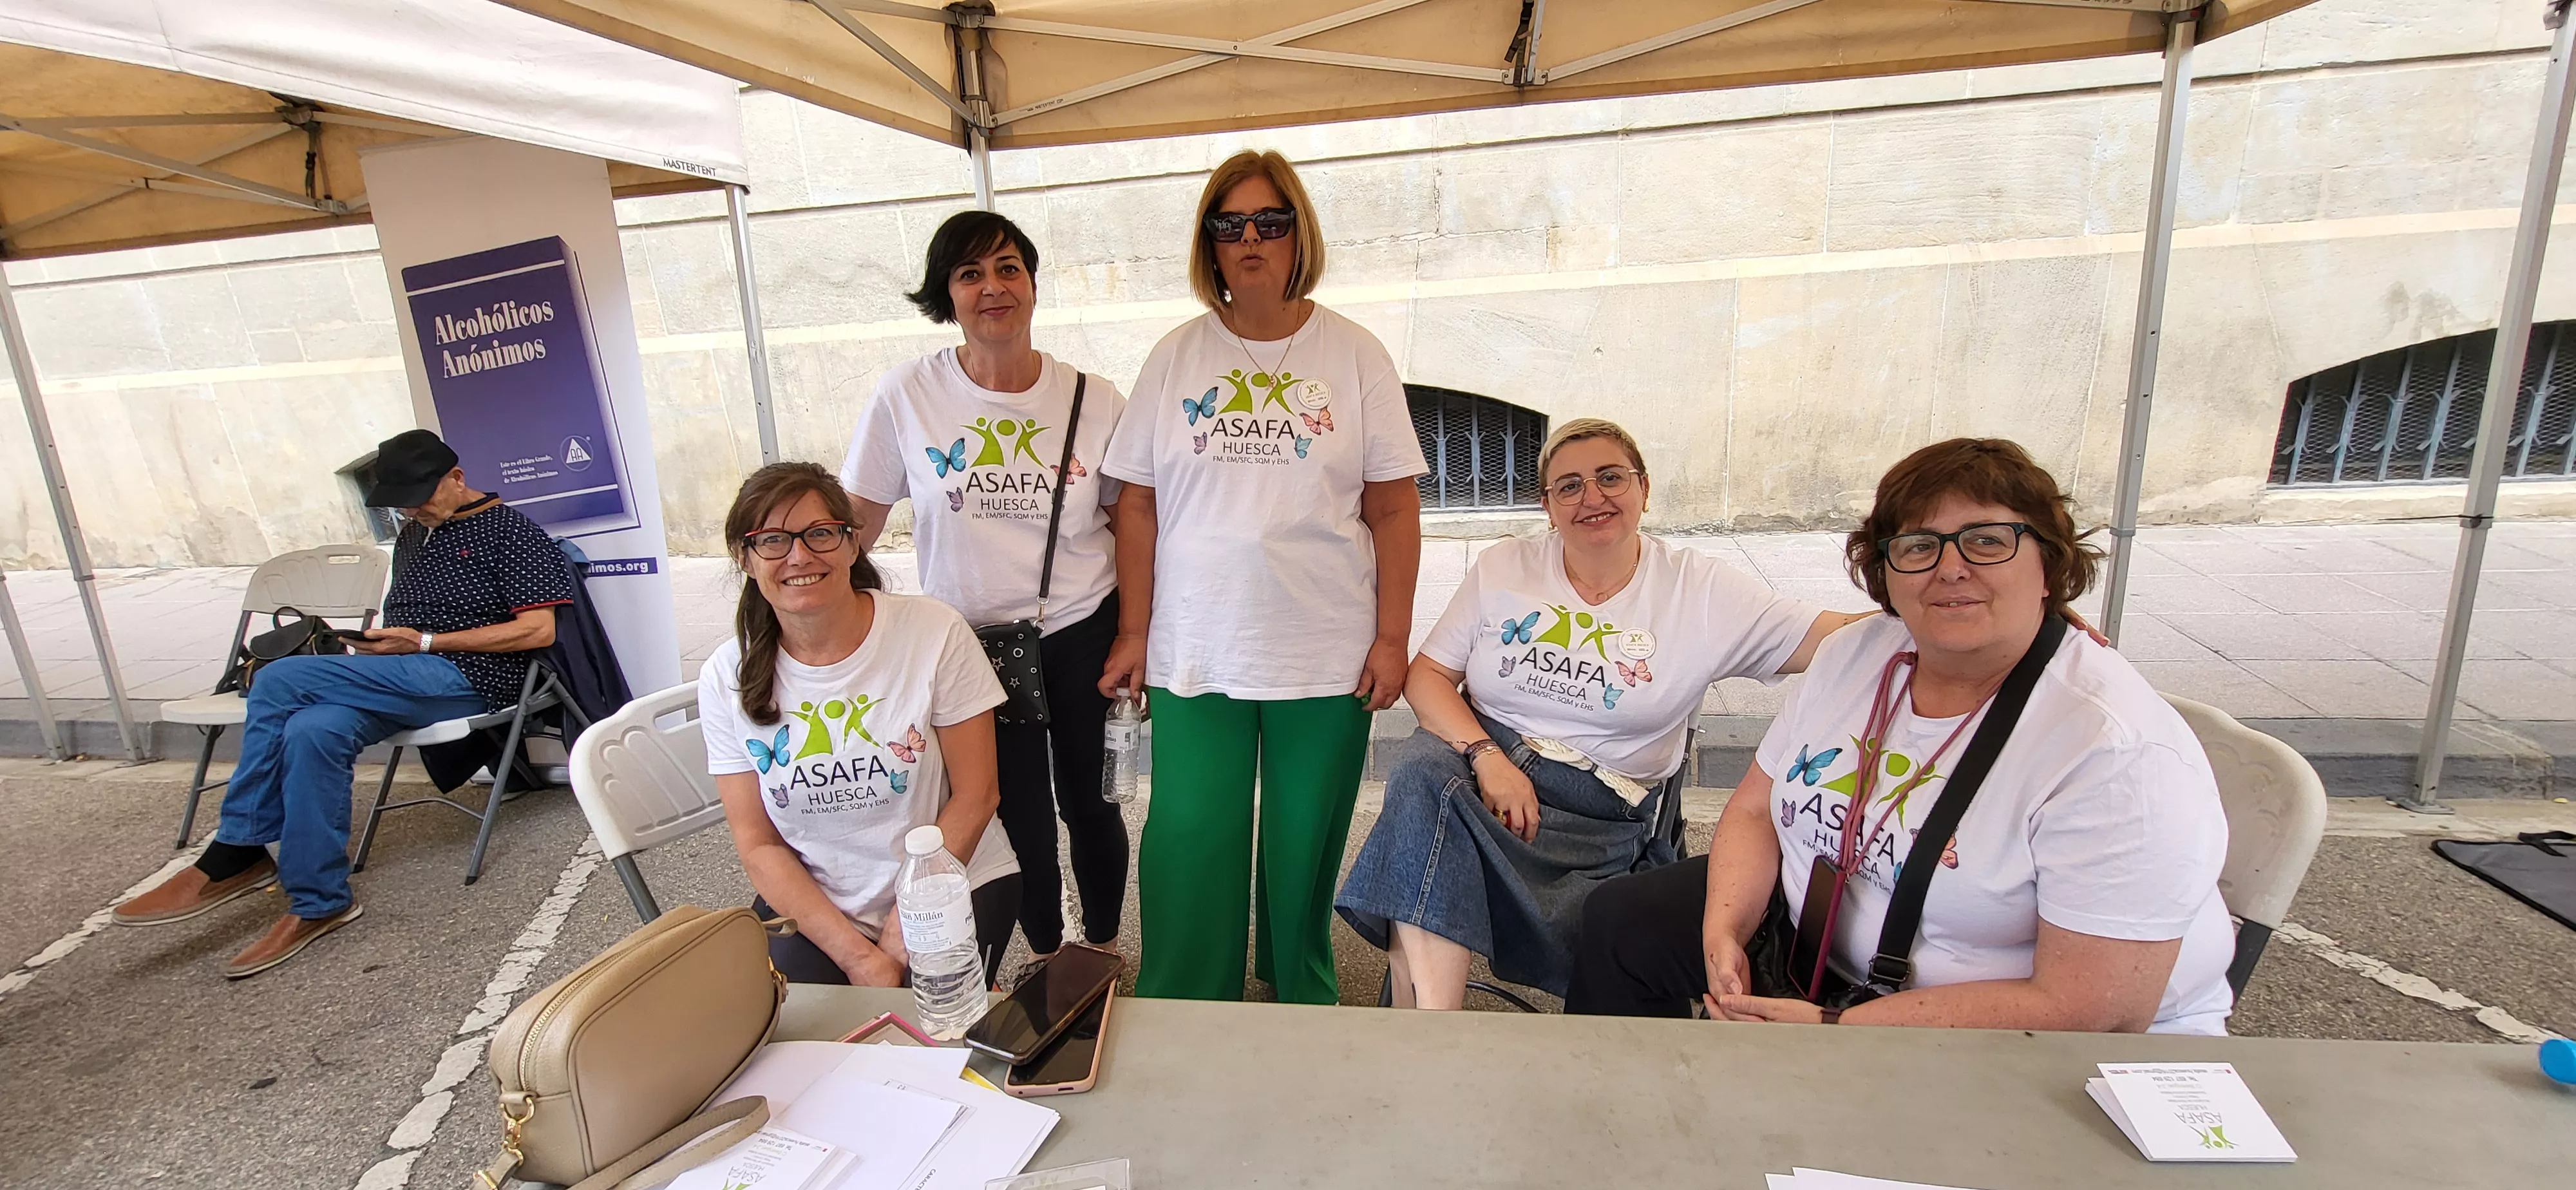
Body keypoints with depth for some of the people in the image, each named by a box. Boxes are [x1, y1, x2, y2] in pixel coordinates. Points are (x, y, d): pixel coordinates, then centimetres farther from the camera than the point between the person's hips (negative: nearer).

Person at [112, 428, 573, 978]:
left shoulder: (510, 530, -3)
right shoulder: (412, 536, 22)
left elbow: (539, 629, -13)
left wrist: (424, 642, -13)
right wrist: (378, 644, 6)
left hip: (472, 679, -7)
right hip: (409, 681, 7)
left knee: (280, 680, -21)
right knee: (312, 731, -25)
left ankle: (233, 857, -8)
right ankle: (318, 903, -16)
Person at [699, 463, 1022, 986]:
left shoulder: (934, 633, -12)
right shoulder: (726, 678, -4)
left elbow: (975, 795, -8)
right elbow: (759, 845, -1)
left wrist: (905, 930, -10)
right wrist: (855, 954, -12)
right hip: (813, 905, 2)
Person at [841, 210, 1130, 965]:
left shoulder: (1092, 399, -3)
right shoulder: (906, 397, -6)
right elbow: (855, 520, 1)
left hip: (1081, 632, 1)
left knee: (1088, 802, 11)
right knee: (1019, 816, 9)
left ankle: (1103, 946, 38)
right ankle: (1043, 953, 37)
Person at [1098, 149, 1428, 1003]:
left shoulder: (1353, 355, 3)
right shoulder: (1176, 357, 6)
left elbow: (1394, 509, 1)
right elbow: (1139, 503, 5)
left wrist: (1392, 637, -4)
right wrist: (1133, 634, 2)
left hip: (1325, 657, -1)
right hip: (1194, 656, 1)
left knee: (1305, 854, 11)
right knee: (1186, 851, 4)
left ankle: (1304, 1017, 34)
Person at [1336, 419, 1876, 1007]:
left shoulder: (1702, 590, 2)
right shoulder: (1503, 568, 6)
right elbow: (1426, 676, 2)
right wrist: (1486, 755, -14)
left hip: (1600, 811, -1)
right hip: (1481, 757, 2)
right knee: (1423, 774, -34)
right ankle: (1428, 1026, -32)